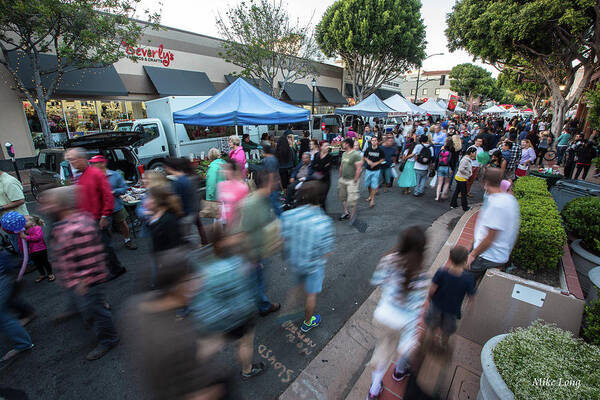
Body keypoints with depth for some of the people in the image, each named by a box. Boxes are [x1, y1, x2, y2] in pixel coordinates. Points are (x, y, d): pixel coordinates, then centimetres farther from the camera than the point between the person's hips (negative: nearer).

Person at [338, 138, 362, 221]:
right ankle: (346, 212, 34)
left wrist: (355, 180, -18)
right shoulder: (344, 154, 10)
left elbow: (359, 168, -18)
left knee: (352, 199, -4)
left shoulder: (356, 154, -15)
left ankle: (352, 216, 11)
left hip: (351, 181, -8)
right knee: (342, 197, 17)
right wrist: (339, 176, 16)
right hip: (342, 179, 8)